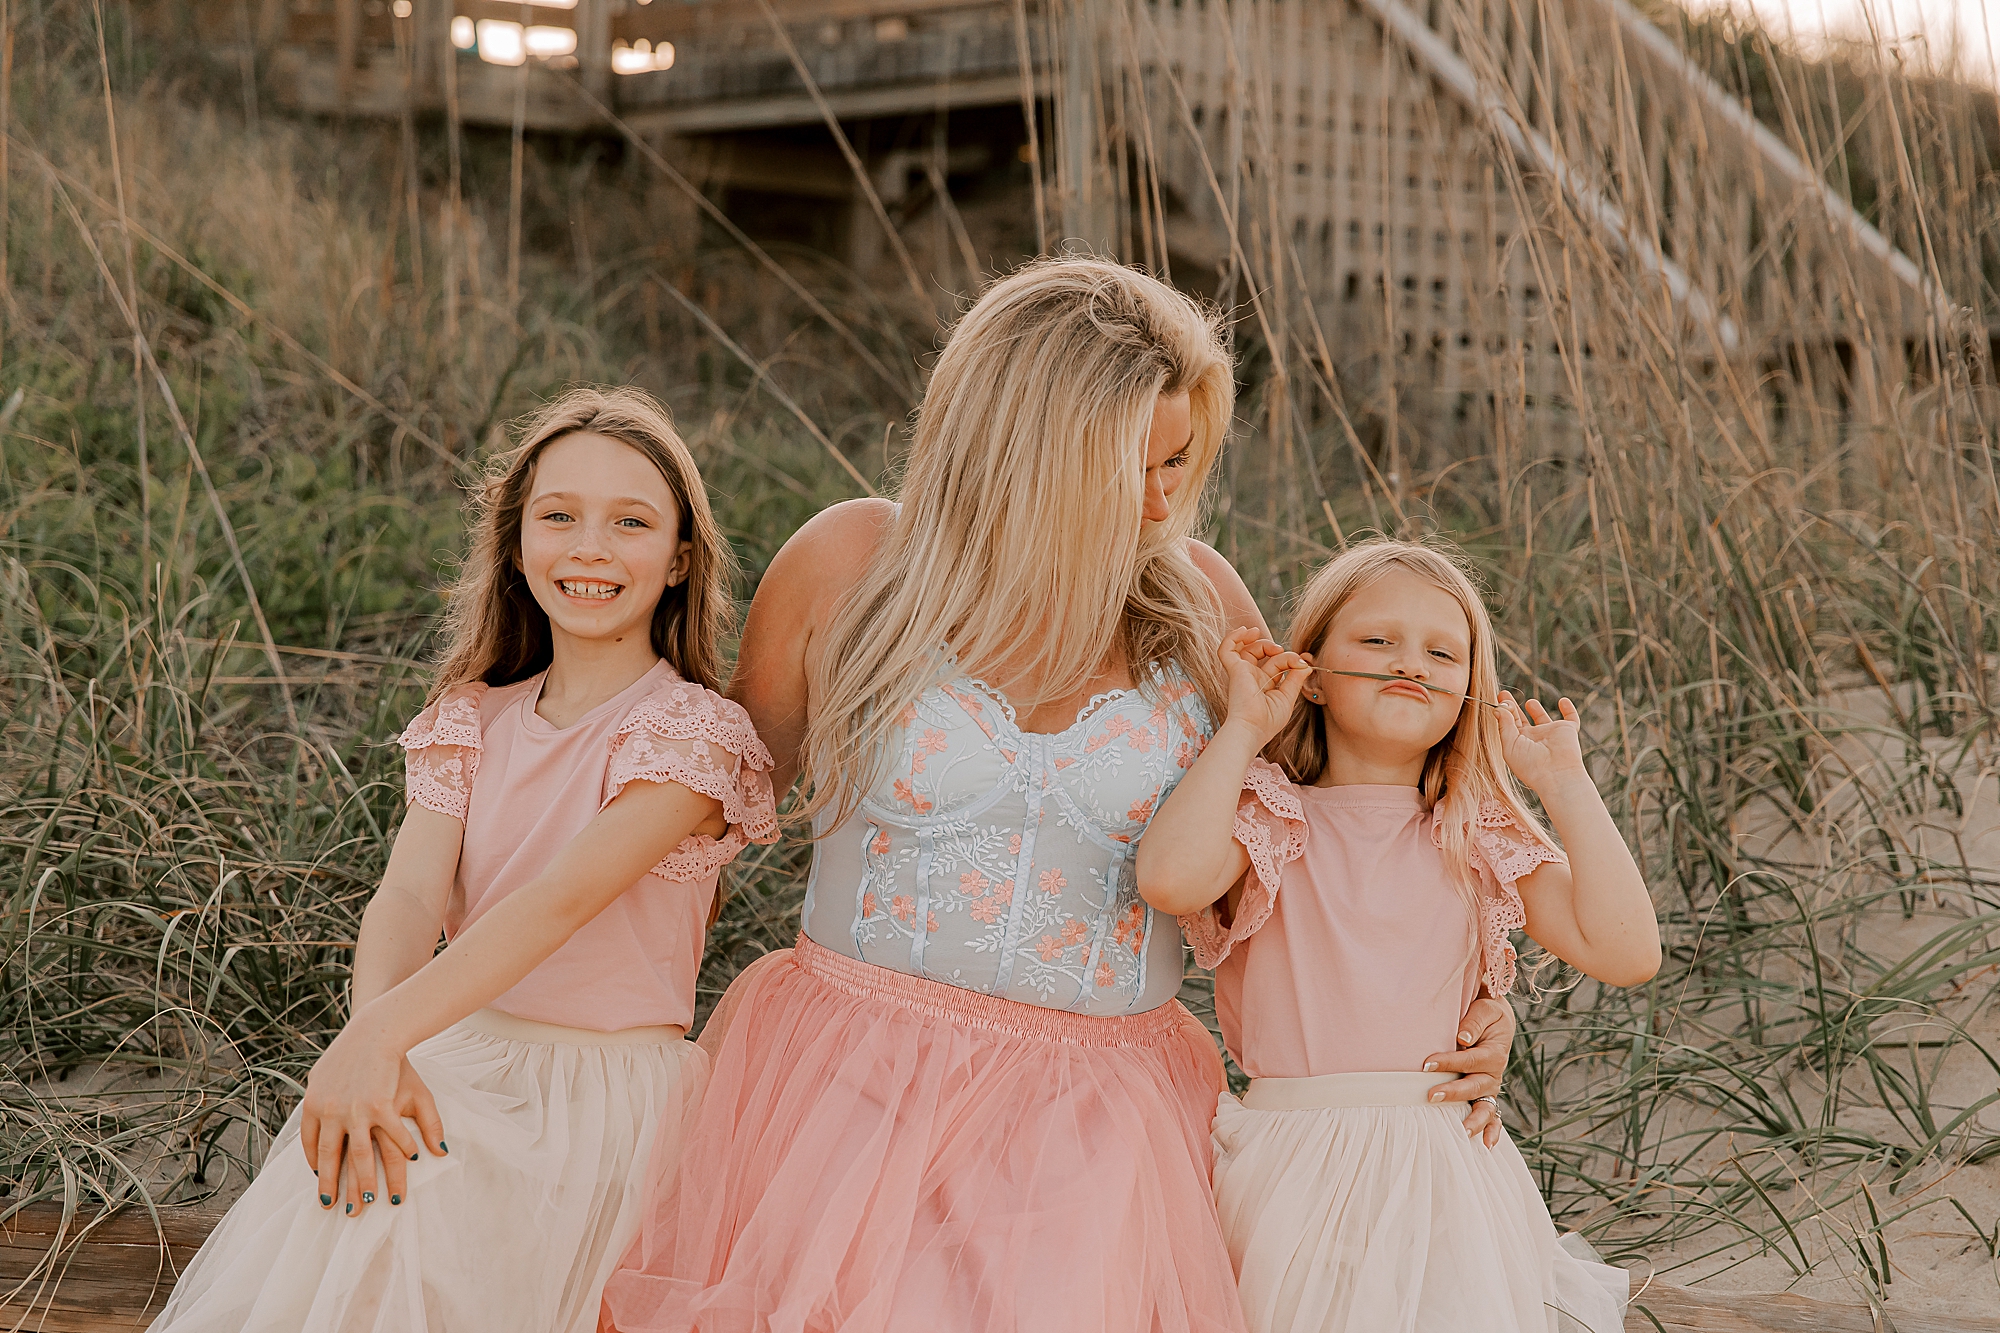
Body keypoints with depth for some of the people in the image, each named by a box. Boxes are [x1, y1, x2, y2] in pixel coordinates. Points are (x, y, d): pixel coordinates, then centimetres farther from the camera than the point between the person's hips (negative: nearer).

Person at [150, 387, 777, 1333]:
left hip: (609, 1097, -4)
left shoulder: (690, 735, -9)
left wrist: (377, 1037, -36)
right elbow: (409, 895, -8)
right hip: (457, 1064, 4)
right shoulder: (476, 721, 7)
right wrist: (373, 1043, -31)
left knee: (397, 1232, -27)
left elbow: (561, 899, -23)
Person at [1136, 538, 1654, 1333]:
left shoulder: (1481, 838, 8)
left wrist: (1565, 784, -2)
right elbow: (1171, 878, -24)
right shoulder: (1271, 823, 0)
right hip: (1294, 1178, -2)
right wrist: (1243, 728, -11)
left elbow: (1626, 952, -4)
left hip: (1447, 1178, 2)